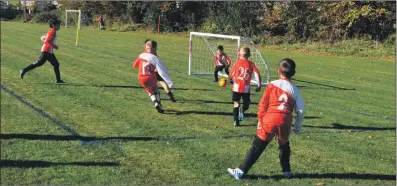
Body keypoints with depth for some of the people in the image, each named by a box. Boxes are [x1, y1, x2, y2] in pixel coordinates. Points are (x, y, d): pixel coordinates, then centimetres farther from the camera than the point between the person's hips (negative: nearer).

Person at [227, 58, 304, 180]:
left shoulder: (272, 85, 1)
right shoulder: (294, 90, 7)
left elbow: (263, 104, -1)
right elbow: (300, 110, 8)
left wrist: (260, 119, 9)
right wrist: (298, 126, 20)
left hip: (269, 120, -2)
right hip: (285, 122, 2)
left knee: (257, 147, 4)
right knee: (284, 146, 26)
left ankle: (241, 171, 6)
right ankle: (287, 172, 32)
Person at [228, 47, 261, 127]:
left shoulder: (237, 63, 0)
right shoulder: (251, 64, 2)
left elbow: (231, 74, 4)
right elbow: (257, 74, -6)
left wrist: (231, 80, 26)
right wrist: (259, 85, 0)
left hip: (237, 87, 0)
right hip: (246, 88, 0)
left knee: (236, 104, 12)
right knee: (246, 104, 14)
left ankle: (236, 121, 5)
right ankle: (242, 111, -19)